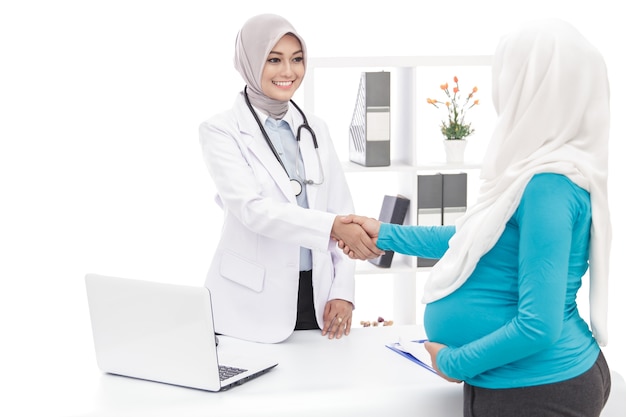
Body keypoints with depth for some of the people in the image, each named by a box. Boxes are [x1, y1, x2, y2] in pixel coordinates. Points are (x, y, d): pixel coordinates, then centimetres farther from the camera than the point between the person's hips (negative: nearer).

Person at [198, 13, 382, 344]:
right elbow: (253, 209, -19)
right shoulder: (221, 131, -5)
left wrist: (342, 291, -2)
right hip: (251, 303, -4)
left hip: (316, 296, 4)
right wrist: (332, 226, -31)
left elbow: (341, 211, 8)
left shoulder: (316, 130, 10)